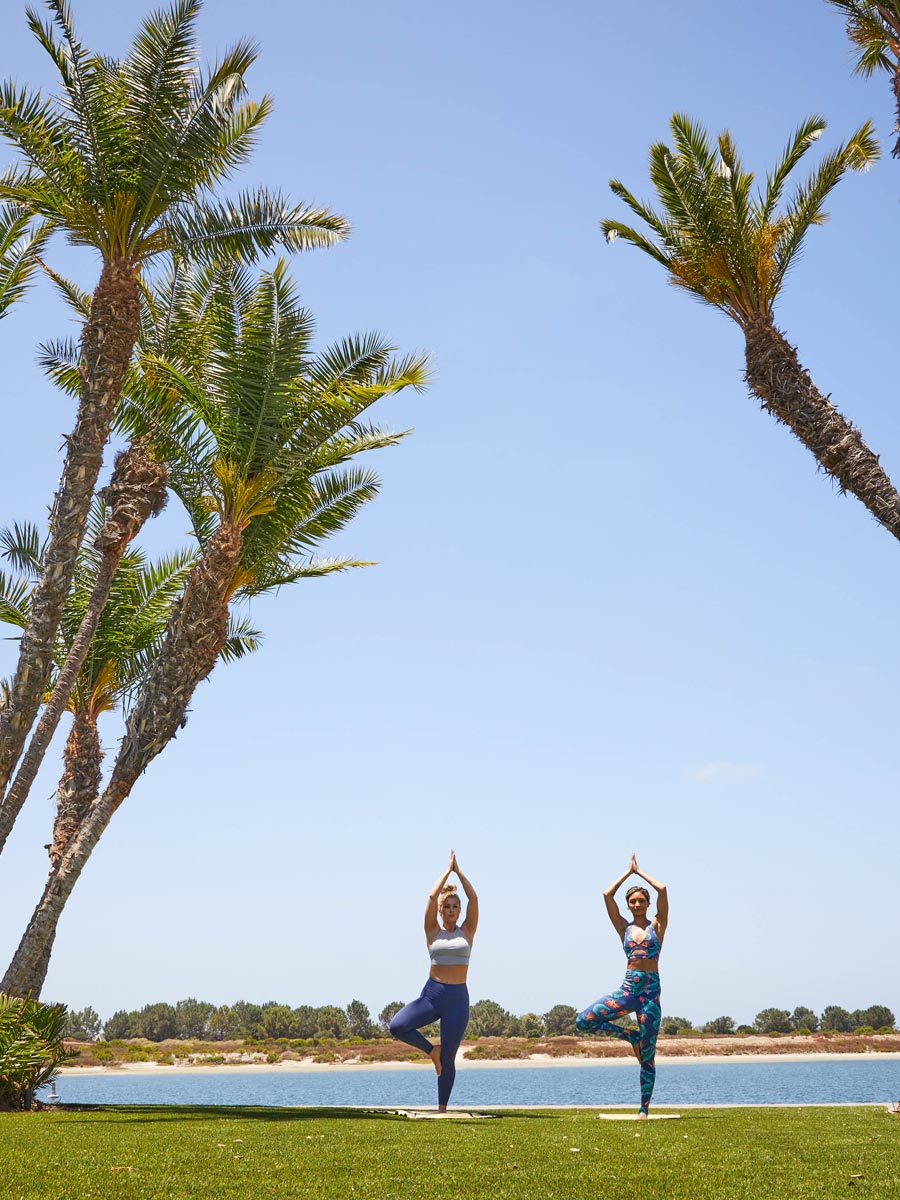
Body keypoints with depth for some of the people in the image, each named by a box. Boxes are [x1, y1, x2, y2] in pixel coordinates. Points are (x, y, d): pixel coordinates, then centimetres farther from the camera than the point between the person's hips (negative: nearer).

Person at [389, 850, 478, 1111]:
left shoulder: (467, 931, 8)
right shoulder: (433, 931, 6)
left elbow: (473, 898, -1)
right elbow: (431, 897, -4)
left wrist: (459, 871, 1)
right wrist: (448, 870, 2)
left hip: (458, 997, 0)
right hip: (432, 993, 0)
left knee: (448, 1059, 2)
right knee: (397, 1026, -22)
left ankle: (442, 1109, 14)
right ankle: (431, 1051, 2)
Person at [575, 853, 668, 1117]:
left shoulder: (657, 925, 6)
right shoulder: (623, 927, 11)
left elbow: (662, 890, -5)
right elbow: (607, 895, 3)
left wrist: (639, 872, 7)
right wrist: (628, 872, 11)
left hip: (651, 990, -3)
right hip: (628, 988, 3)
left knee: (647, 1055, 0)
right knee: (584, 1021, -15)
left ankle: (645, 1108, 9)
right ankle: (631, 1035, 4)